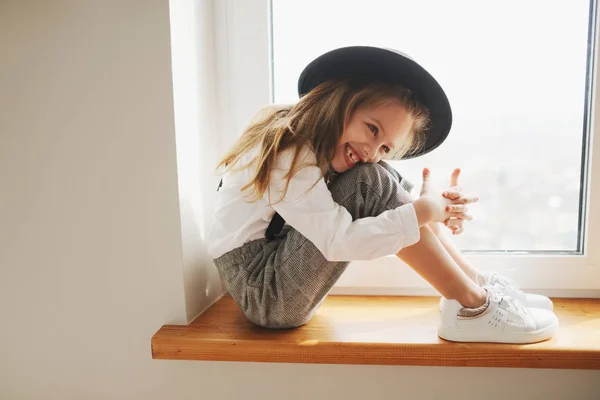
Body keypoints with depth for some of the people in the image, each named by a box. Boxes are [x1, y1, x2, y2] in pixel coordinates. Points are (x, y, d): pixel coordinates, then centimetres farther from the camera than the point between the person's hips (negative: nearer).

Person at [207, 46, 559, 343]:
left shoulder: (315, 145, 5)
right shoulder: (288, 151, -22)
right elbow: (340, 242, -28)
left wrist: (436, 207, -12)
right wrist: (423, 211, -22)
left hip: (282, 283, 8)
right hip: (265, 294, -8)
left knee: (382, 180, -3)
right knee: (370, 182, -24)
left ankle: (478, 282, 0)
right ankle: (472, 306, -16)